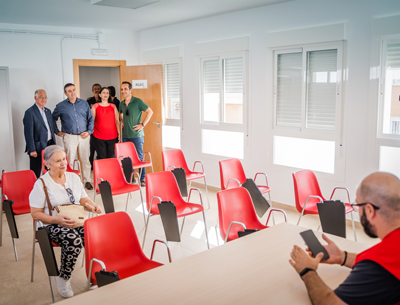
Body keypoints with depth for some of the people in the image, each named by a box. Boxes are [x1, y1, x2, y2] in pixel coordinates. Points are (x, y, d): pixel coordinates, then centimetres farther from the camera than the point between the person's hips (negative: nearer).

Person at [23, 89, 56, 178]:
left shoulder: (48, 111, 13)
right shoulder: (30, 112, -11)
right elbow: (28, 133, -14)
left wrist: (54, 144, 14)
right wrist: (32, 150, -17)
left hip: (49, 146, 7)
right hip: (38, 148, -7)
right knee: (35, 174, 3)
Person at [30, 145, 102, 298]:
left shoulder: (74, 177, 11)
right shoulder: (41, 184, -5)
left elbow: (84, 199, 18)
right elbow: (35, 213, -6)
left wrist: (93, 206, -6)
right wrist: (58, 220, -22)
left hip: (77, 221, 4)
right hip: (52, 225, -4)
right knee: (74, 241, -36)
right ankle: (63, 279, -9)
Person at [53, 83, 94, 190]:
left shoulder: (84, 104, 8)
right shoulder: (61, 106, 3)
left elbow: (91, 119, 12)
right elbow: (53, 119, 14)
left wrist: (89, 131, 1)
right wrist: (57, 132, 7)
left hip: (84, 136, 2)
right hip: (69, 137, -1)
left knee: (86, 160, 5)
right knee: (69, 161, -1)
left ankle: (87, 181, 16)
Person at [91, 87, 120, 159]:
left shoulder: (113, 106, 11)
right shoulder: (95, 106, 6)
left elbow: (117, 120, 9)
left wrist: (119, 133, 3)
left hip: (112, 136, 2)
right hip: (99, 137, -2)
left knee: (110, 157, 3)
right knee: (101, 158, -3)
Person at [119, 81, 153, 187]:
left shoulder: (137, 101, -8)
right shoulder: (121, 104, 10)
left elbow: (150, 112, -8)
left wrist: (142, 124, -11)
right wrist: (122, 122, 12)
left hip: (136, 134, -6)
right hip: (125, 135, 6)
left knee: (139, 157, 0)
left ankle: (142, 179, 9)